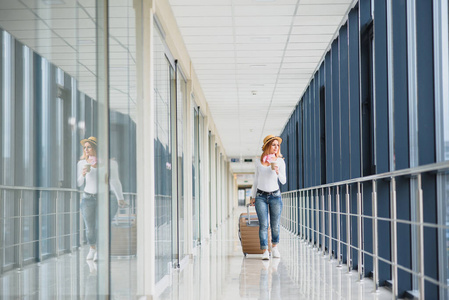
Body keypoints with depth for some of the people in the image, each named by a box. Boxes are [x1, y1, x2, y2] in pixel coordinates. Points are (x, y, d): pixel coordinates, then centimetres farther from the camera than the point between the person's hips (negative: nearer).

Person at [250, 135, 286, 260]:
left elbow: (283, 181, -4)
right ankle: (265, 251, -8)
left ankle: (274, 247, 23)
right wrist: (253, 196, 15)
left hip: (275, 195, 0)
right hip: (261, 196, 0)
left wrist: (277, 171, -22)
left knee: (275, 225, 2)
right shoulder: (259, 162, 6)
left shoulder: (280, 161, 2)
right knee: (263, 225, -9)